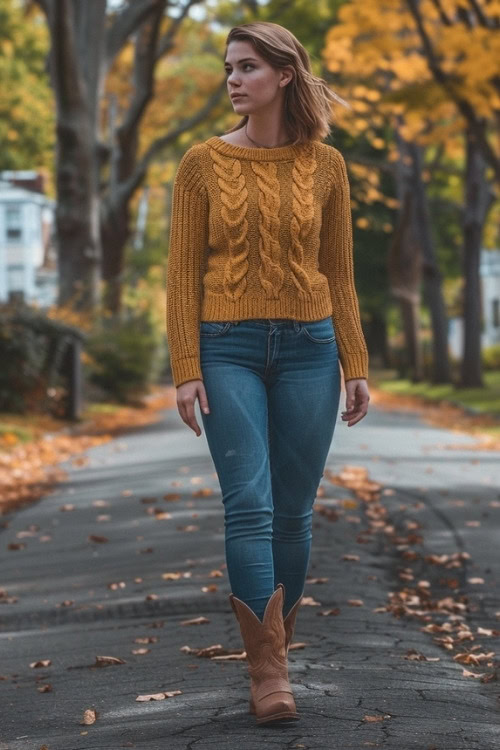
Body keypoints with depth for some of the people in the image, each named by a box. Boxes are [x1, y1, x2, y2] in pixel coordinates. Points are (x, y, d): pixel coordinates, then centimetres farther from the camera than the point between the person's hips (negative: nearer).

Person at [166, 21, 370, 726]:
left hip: (308, 348, 2)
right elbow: (183, 272, 1)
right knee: (250, 504, -11)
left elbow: (339, 273, 9)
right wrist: (186, 369, -7)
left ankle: (278, 649, 20)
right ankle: (268, 672, -9)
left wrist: (356, 366, 4)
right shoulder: (204, 163, 2)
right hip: (230, 349, -2)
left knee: (294, 512, 6)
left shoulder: (325, 165, 5)